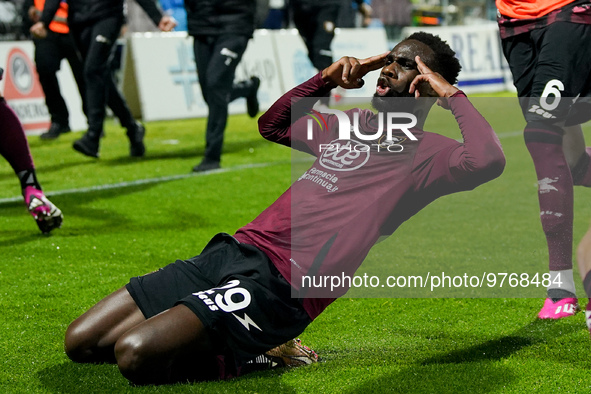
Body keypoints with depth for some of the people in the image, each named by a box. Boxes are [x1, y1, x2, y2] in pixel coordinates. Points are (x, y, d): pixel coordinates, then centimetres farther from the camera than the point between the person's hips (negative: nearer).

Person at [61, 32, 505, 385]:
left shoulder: (426, 152, 3)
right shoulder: (354, 123, 26)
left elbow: (487, 162, -20)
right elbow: (273, 125, 41)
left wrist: (450, 93, -5)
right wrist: (326, 78, 27)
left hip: (279, 283, -9)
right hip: (231, 250, 9)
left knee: (135, 353, -27)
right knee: (81, 344, 3)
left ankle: (237, 355, -1)